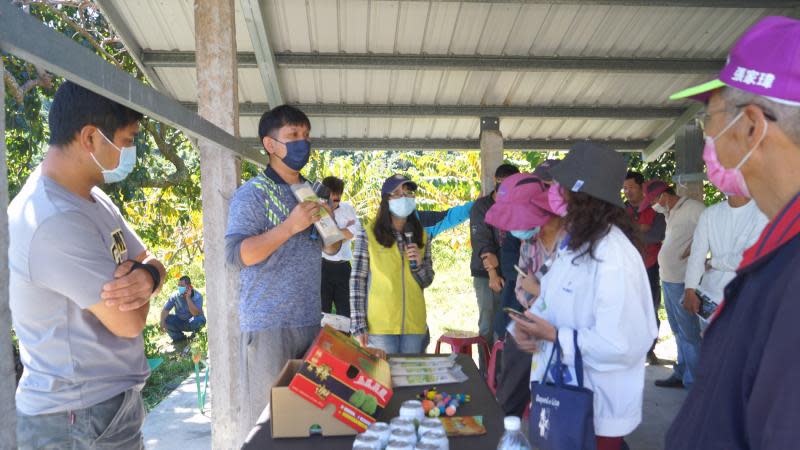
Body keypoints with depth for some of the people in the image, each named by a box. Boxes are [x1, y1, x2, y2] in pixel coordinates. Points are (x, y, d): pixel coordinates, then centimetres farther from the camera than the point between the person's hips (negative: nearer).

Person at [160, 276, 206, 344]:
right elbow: (165, 309, -10)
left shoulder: (197, 296, -21)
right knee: (166, 320, -19)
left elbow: (196, 313, -33)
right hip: (180, 322, 4)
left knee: (198, 319, -37)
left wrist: (188, 298, -36)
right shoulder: (175, 296, -10)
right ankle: (179, 337, 5)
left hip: (192, 323, -4)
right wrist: (162, 321, -29)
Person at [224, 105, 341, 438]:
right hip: (269, 326, -6)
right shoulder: (253, 193, -6)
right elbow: (236, 255, -16)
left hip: (311, 321, 6)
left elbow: (329, 250, 23)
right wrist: (290, 226, -22)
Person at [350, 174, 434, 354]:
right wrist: (358, 326, -9)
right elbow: (357, 281, -5)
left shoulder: (421, 237, 9)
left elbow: (427, 281, 14)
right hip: (379, 325, -4)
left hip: (414, 325, 4)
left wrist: (418, 264, -7)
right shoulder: (368, 234, -3)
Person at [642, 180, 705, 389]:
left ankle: (693, 381, 6)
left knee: (688, 332, -2)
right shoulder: (670, 211, 14)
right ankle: (681, 374, 26)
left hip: (682, 281, -9)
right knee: (678, 331, 16)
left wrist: (694, 247, -20)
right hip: (668, 278, 9)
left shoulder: (693, 208, -13)